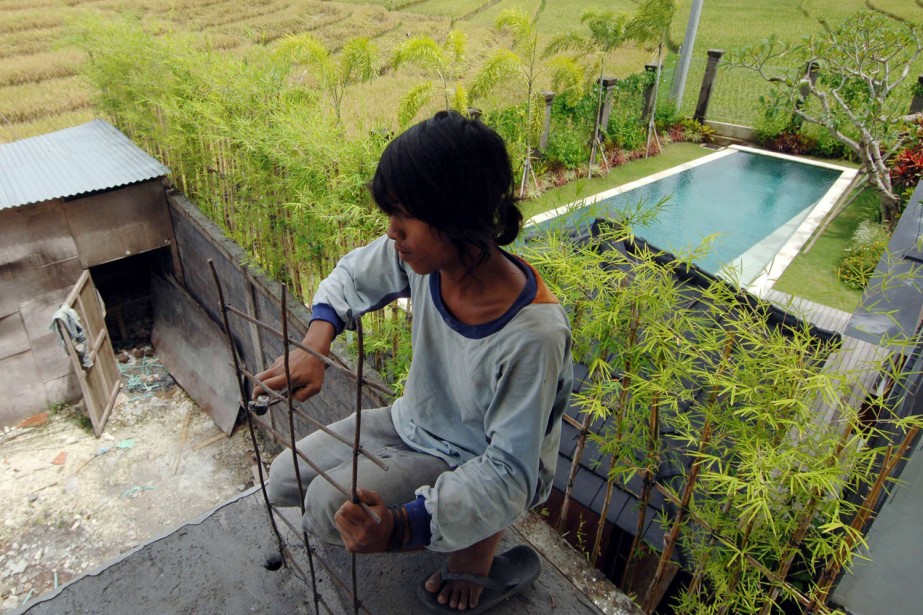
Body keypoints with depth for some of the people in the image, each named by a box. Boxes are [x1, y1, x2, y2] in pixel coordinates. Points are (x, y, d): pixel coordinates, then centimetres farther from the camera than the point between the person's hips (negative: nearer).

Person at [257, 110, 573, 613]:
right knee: (284, 482, 8)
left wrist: (403, 526, -43)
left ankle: (477, 541, 1)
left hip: (480, 463, -6)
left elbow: (508, 476, -29)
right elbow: (351, 277, 1)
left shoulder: (532, 337, -36)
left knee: (328, 509, -22)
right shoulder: (422, 255, -20)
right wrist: (315, 343, -18)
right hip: (415, 422, 7)